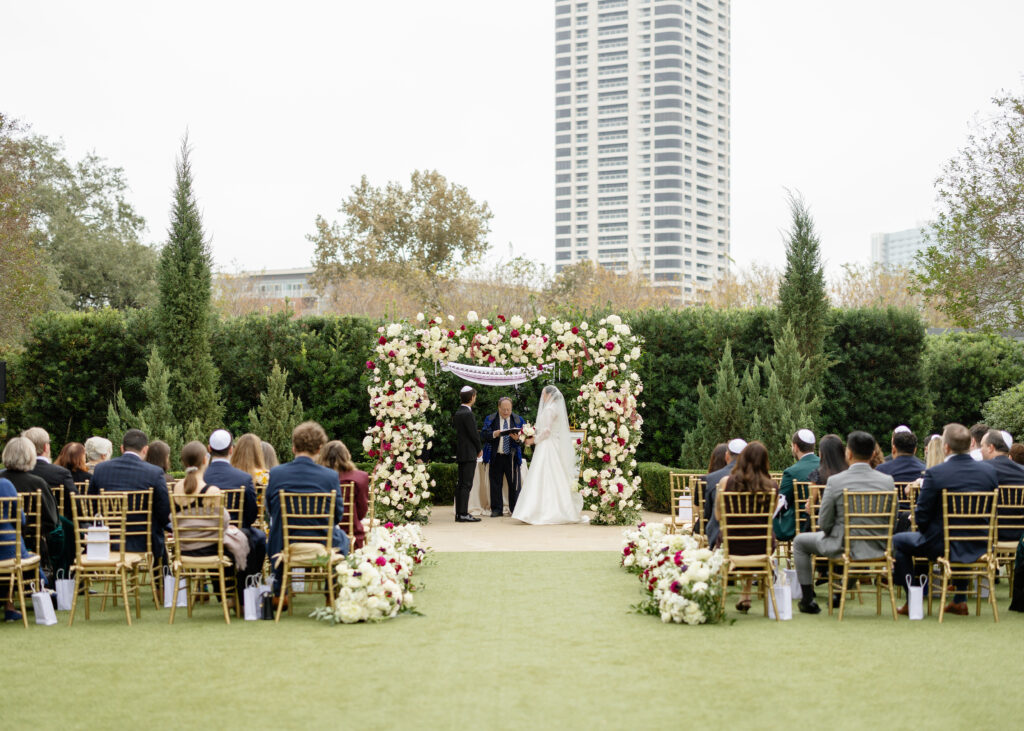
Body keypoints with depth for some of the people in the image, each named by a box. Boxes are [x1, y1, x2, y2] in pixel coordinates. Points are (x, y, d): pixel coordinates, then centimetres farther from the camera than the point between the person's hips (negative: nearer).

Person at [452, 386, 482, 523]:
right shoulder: (467, 414, -16)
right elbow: (473, 434, -16)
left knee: (460, 484, 10)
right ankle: (463, 514, -9)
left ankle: (459, 513, 12)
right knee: (466, 484, -8)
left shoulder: (457, 413, 12)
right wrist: (480, 449, 0)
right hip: (469, 453, -9)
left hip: (460, 453, 9)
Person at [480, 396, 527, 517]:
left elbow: (523, 438, 1)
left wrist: (517, 438, -21)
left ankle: (515, 509, 9)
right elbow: (483, 436, -4)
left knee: (514, 484, 1)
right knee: (495, 484, 3)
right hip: (496, 457, 0)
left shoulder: (518, 420, 7)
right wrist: (494, 434, -22)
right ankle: (496, 510, 11)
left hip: (512, 457, 0)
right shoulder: (490, 419, 5)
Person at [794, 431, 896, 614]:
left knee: (800, 542, 22)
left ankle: (808, 600, 25)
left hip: (844, 548, -4)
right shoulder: (887, 481, -6)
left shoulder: (835, 481, -16)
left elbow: (824, 524, -8)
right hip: (877, 549, 4)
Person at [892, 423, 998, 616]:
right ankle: (960, 600, 37)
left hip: (943, 545, -5)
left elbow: (921, 516, -13)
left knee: (897, 541, 19)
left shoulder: (934, 474, -18)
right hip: (979, 546, 5)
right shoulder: (989, 470, -5)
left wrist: (925, 532, 9)